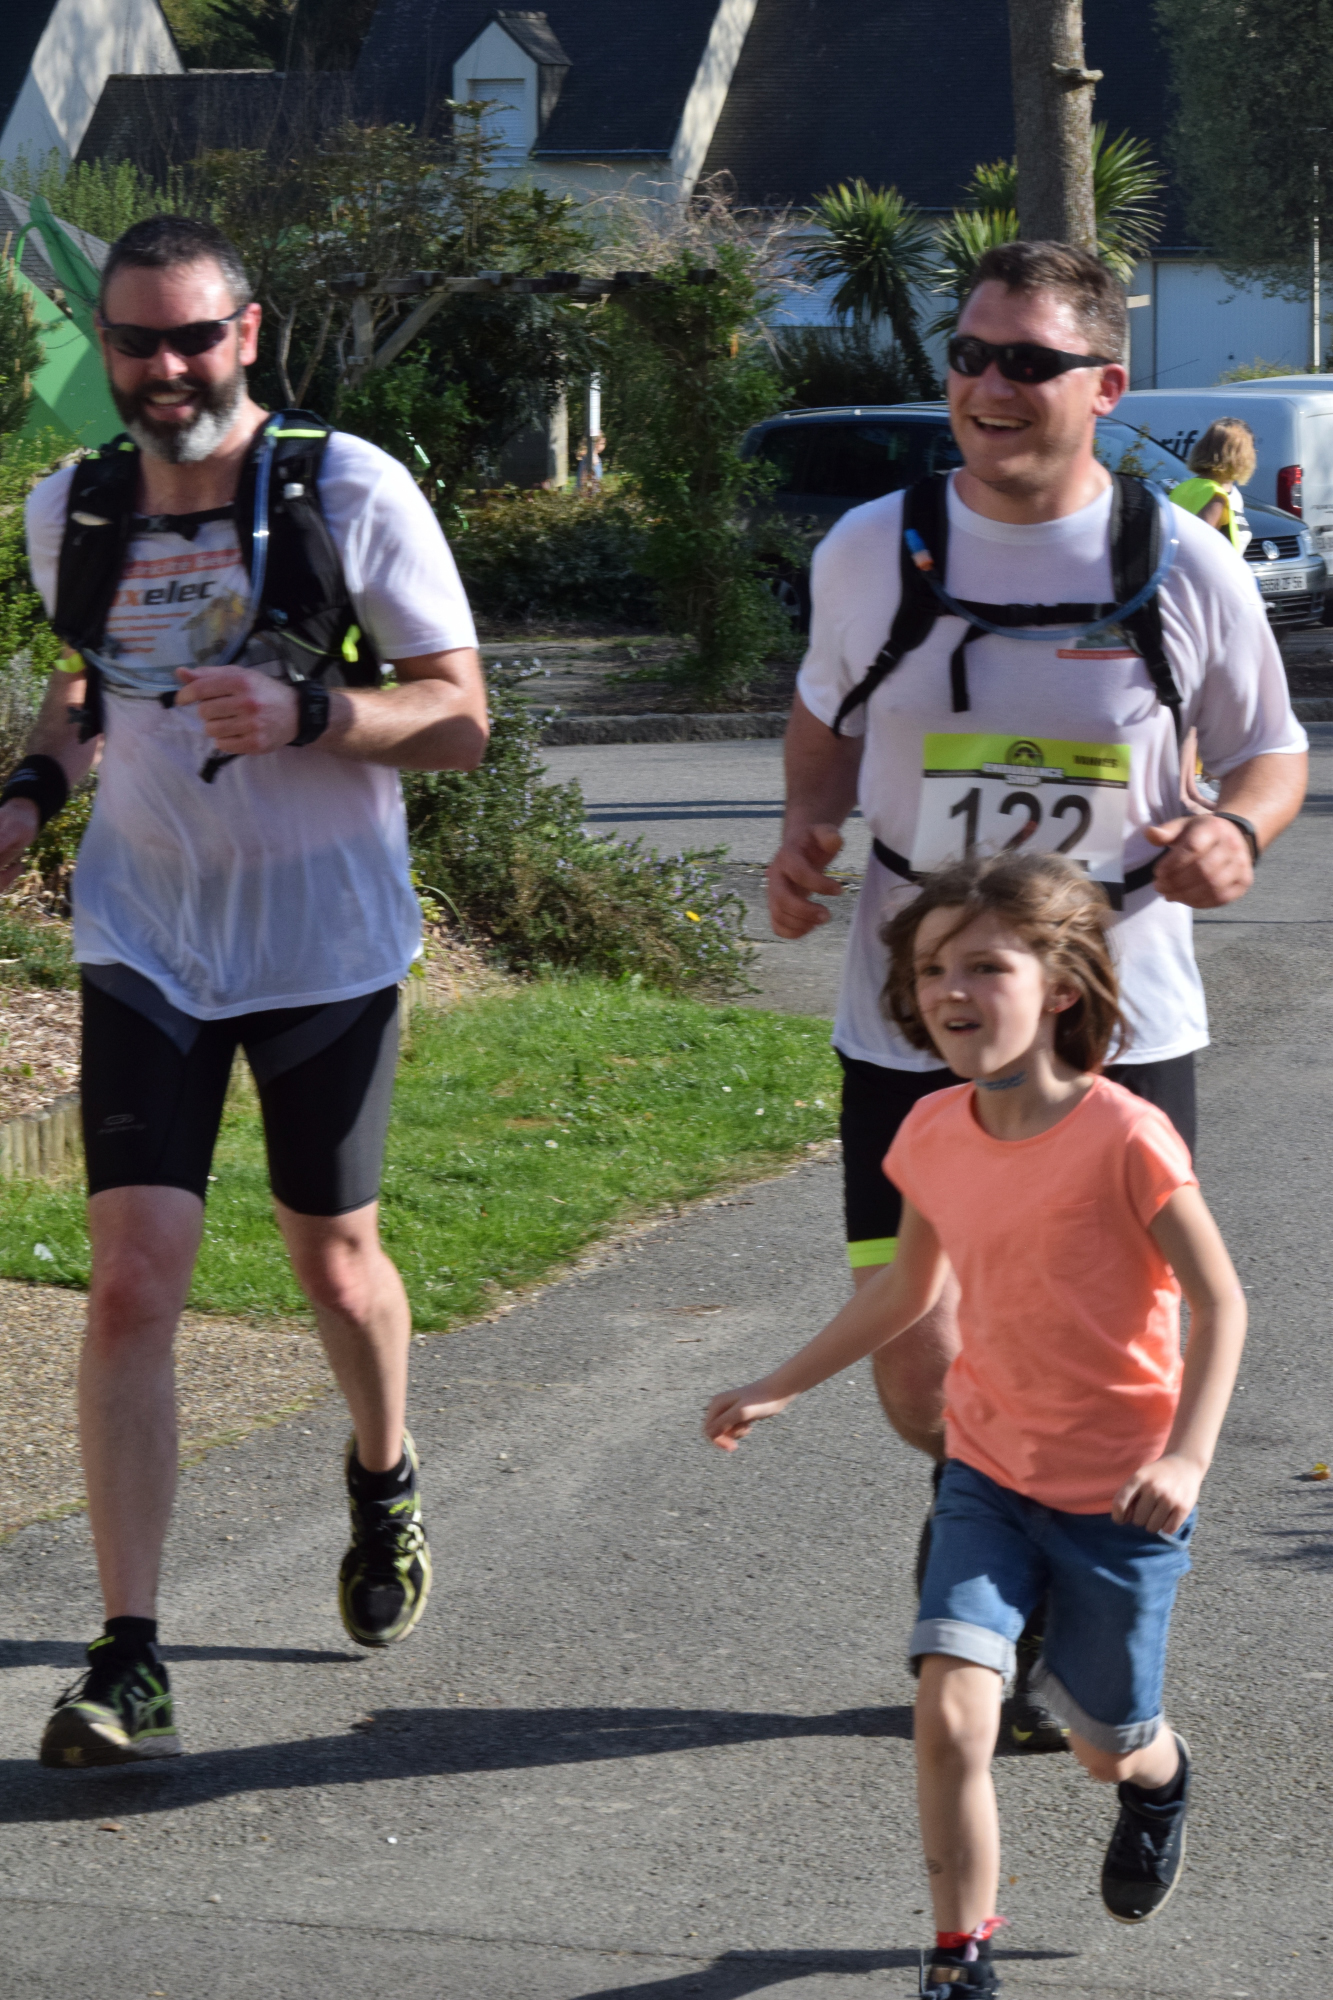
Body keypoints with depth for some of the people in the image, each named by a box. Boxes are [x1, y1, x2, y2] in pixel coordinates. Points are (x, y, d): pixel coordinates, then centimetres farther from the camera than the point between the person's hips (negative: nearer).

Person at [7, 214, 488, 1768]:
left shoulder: (348, 492, -10)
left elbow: (458, 716, -8)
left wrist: (305, 716, -26)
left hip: (326, 944, -2)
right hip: (146, 950, 2)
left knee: (333, 1263, 14)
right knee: (133, 1281, -10)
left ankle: (385, 1483, 48)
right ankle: (127, 1662, -10)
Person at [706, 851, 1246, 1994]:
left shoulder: (1123, 1138, -22)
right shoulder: (934, 1135, -4)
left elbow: (1218, 1301, -16)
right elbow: (909, 1286, 13)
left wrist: (1186, 1454, -27)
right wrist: (782, 1388, 15)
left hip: (1120, 1496, -4)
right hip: (989, 1474, 4)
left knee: (1106, 1748, 13)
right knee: (951, 1713, -13)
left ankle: (1160, 1777, 51)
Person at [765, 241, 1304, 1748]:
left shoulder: (1182, 568, -5)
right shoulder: (870, 550, 0)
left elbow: (1271, 750, 7)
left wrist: (1237, 834, -15)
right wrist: (806, 831, -1)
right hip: (911, 1031, 1)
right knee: (919, 1371, -5)